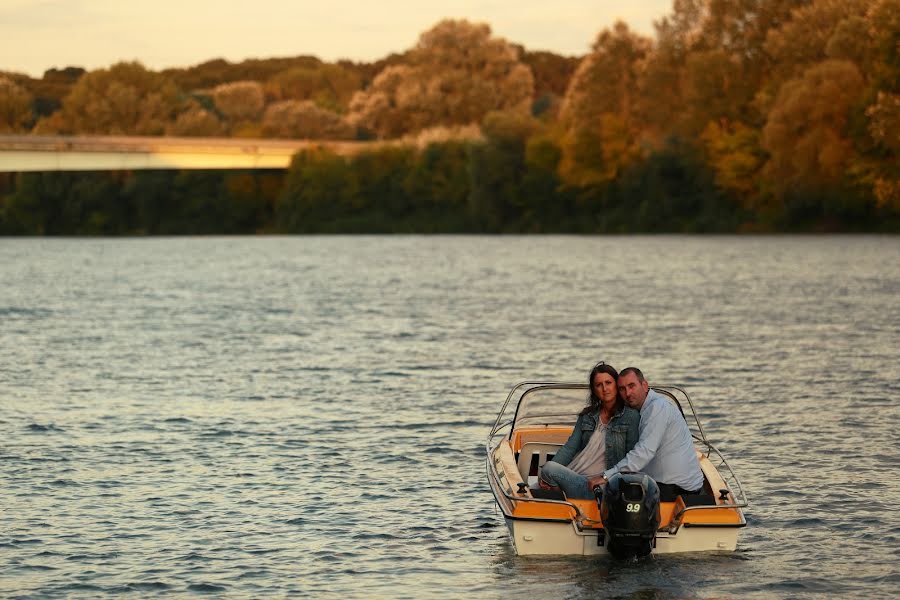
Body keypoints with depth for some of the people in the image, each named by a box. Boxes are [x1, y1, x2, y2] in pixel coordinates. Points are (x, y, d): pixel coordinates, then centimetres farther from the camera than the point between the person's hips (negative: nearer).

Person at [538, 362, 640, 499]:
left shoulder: (631, 416, 0)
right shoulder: (587, 415, 18)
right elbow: (570, 447, 9)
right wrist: (546, 475, -8)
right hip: (572, 476, 5)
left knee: (549, 468, -25)